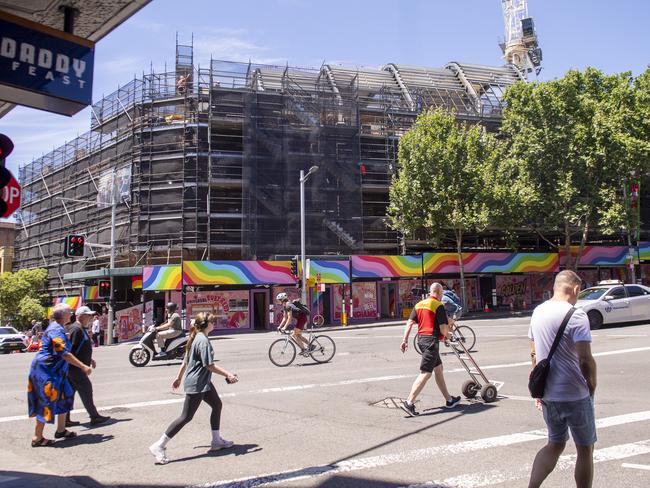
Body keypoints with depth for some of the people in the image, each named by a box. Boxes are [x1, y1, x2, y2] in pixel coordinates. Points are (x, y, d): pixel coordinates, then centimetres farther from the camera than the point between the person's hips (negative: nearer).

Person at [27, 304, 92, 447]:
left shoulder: (55, 327, 15)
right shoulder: (57, 330, -18)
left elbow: (62, 351, 29)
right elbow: (64, 354, -25)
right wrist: (83, 367, -23)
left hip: (54, 371, 10)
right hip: (46, 371, -10)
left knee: (64, 397, 14)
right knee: (46, 403, -5)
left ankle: (61, 430, 23)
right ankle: (37, 438, 2)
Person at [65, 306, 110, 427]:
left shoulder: (82, 329, 17)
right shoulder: (76, 329, -17)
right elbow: (70, 348, -24)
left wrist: (89, 359, 24)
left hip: (73, 368, 10)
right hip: (75, 367, -10)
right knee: (86, 389, -4)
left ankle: (65, 420, 17)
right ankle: (94, 417, 3)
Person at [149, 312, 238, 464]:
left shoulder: (196, 338, 10)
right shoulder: (203, 341, -20)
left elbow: (186, 360, 16)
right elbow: (209, 365, -23)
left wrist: (179, 377, 23)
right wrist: (228, 374, -19)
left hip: (204, 382, 11)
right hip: (196, 384, -11)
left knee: (217, 405, 17)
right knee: (186, 417, -5)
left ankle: (217, 441, 28)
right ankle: (159, 446, -1)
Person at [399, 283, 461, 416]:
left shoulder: (419, 304, 12)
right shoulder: (439, 306, -10)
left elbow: (409, 323, 5)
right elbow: (443, 330, -15)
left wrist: (405, 340, 4)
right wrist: (449, 324, 8)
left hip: (421, 339, 9)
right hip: (432, 340, -9)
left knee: (438, 368, 18)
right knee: (425, 373, -9)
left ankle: (449, 400, 28)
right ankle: (409, 403, -15)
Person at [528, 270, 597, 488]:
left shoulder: (538, 312, 6)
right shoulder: (575, 315, -17)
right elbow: (585, 359, -21)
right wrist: (592, 385, -4)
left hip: (548, 394, 7)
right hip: (575, 395, -6)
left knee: (555, 444, 20)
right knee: (585, 449, 11)